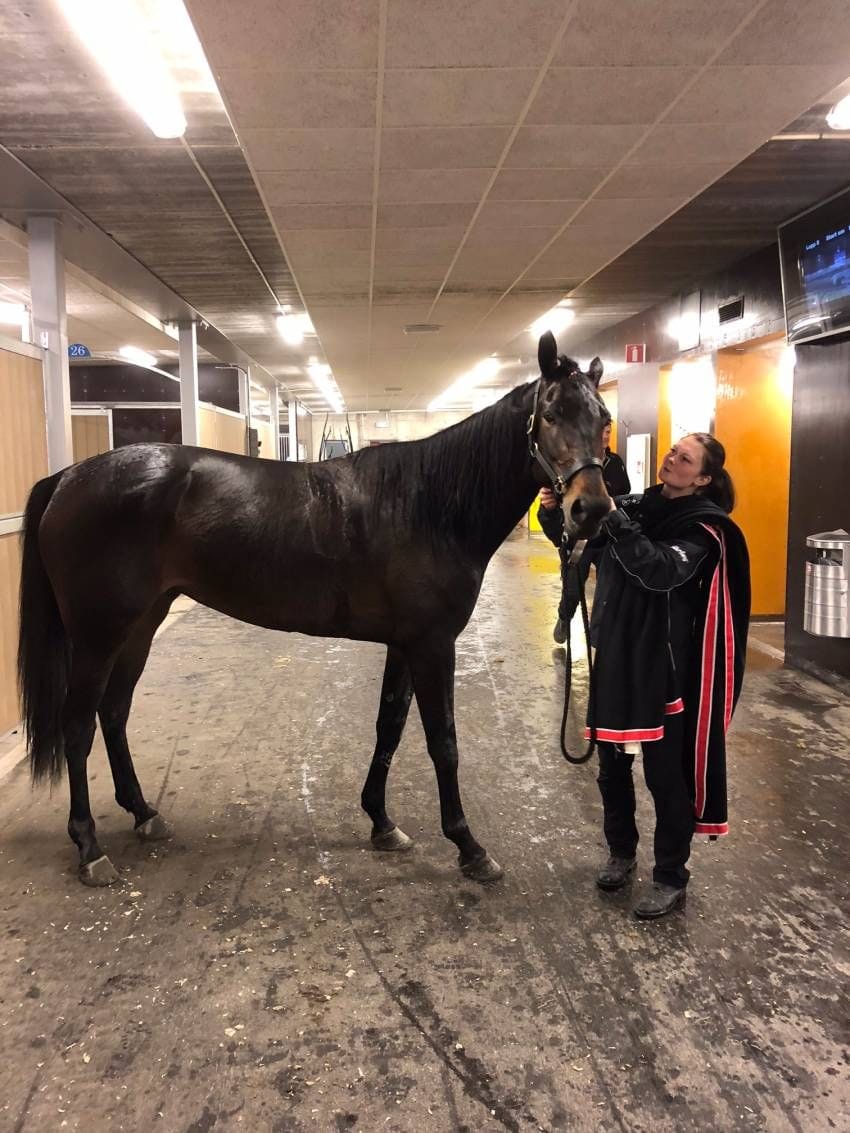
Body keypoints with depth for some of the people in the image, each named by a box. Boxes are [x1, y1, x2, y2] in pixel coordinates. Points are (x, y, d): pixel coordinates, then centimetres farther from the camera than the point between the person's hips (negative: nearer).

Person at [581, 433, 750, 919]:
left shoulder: (704, 528, -10)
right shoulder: (634, 506, 6)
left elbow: (661, 570, -27)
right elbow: (589, 551, 9)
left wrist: (614, 519, -30)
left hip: (664, 666, -5)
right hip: (614, 657, 6)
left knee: (666, 773, 4)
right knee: (612, 764, 15)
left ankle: (672, 878, 21)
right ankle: (621, 851, 37)